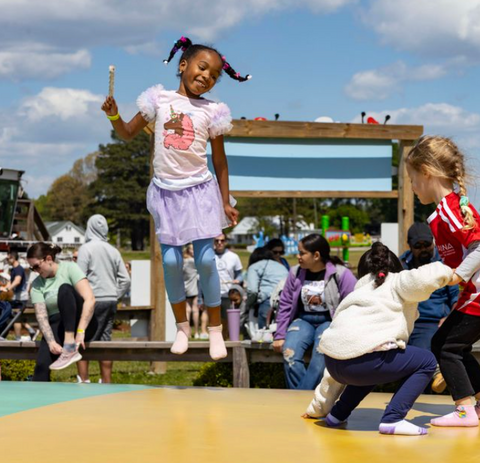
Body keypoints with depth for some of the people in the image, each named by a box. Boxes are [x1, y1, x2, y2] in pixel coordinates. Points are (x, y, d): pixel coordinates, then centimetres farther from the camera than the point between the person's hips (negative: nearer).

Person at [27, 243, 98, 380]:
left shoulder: (69, 268, -7)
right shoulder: (36, 285, 5)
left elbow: (90, 299, -18)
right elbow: (41, 316, -8)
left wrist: (80, 332, -27)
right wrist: (51, 342, -26)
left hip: (82, 323, -3)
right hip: (57, 327, 3)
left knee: (64, 289, -28)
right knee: (42, 364, -28)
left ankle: (70, 348, -37)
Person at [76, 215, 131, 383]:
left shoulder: (86, 249, -6)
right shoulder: (113, 251, 10)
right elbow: (125, 279, 9)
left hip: (93, 300, -6)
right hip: (111, 301, 6)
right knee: (105, 341, 10)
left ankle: (83, 381, -10)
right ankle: (106, 382, 11)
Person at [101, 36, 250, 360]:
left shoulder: (212, 111, 0)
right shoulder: (160, 99, 0)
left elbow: (220, 160, 6)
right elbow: (128, 133, 9)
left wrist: (226, 202, 6)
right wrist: (114, 116, -12)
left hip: (199, 190, -1)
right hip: (166, 191, 1)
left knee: (206, 259, -4)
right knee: (171, 261, -1)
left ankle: (216, 329, 9)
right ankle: (182, 326, 17)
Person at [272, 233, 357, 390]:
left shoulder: (341, 274, -8)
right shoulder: (295, 272, 4)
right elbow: (285, 305, 9)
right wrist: (279, 335, 5)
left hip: (330, 321, -3)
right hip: (303, 320, 3)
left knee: (321, 355, -33)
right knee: (289, 353, -27)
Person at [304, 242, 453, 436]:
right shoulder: (398, 282, 17)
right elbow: (425, 278, -10)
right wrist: (445, 273, 16)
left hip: (333, 363, 8)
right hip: (360, 357, -8)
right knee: (427, 361, 13)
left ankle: (338, 414, 29)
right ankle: (392, 419, 0)